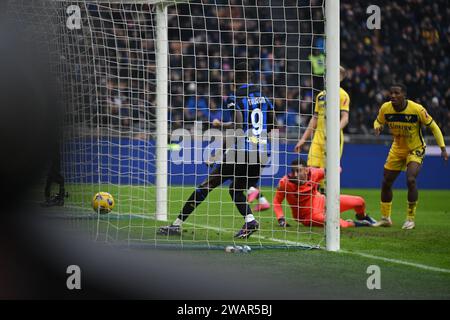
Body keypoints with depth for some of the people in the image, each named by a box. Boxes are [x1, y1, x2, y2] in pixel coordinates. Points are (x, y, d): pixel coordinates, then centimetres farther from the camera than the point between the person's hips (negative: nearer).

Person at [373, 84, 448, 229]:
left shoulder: (417, 109, -24)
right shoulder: (385, 108, -14)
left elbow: (433, 127, -13)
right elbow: (378, 121, 7)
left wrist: (443, 148, -17)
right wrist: (377, 127, -18)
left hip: (416, 149, -5)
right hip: (397, 149, 5)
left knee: (410, 180, -24)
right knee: (386, 183, 6)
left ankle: (411, 219, -9)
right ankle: (385, 218, 25)